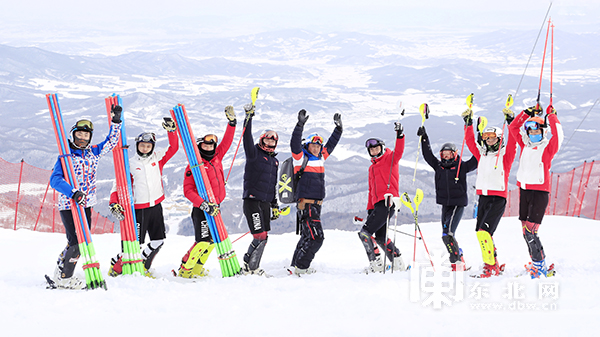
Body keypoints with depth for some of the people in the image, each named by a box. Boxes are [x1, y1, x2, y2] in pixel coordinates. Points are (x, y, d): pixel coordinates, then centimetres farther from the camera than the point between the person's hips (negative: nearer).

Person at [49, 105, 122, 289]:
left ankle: (61, 266, 22)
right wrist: (73, 192, -31)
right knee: (76, 243, -11)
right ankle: (63, 277, 3)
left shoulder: (93, 152, 8)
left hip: (87, 204, 6)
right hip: (68, 204, -6)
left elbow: (111, 142, 21)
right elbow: (55, 179, -18)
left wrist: (116, 121, 13)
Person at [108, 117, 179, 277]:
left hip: (156, 206, 5)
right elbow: (119, 184, -5)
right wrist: (114, 203, -18)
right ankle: (116, 266, 11)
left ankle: (143, 267, 23)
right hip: (139, 208, -4)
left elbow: (173, 148, 7)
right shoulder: (130, 164, -3)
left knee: (158, 241, 6)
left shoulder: (157, 158, 6)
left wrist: (171, 130, -6)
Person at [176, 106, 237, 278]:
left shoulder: (216, 158, 10)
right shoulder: (194, 165, -8)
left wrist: (232, 122, 11)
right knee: (203, 241, -15)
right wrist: (203, 204, -23)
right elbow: (188, 190, -13)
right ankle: (185, 269, -3)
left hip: (215, 207, 7)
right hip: (201, 209, -7)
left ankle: (197, 269, 20)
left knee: (212, 240, 9)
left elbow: (227, 141, 18)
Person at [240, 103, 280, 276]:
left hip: (265, 202, 7)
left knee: (263, 238, 6)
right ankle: (249, 268, -3)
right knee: (260, 236, -14)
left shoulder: (274, 160, 18)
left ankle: (252, 268, 18)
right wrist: (248, 118, -30)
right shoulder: (254, 153, -1)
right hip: (252, 200, -7)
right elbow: (247, 138, -20)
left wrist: (275, 205, 22)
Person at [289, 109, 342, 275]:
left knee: (307, 237, 13)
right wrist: (300, 125, -29)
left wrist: (338, 127, 27)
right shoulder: (301, 158, -4)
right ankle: (301, 267, -9)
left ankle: (296, 266, 21)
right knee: (316, 237, -15)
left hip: (317, 204, 8)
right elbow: (295, 144, -21)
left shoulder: (321, 157, 15)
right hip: (305, 204, -8)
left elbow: (331, 144, 27)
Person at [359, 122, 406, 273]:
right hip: (378, 204, 9)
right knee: (380, 236, 12)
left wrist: (400, 135, -34)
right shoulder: (372, 168, 25)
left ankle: (376, 264, -13)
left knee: (365, 233, -14)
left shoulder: (389, 159, 2)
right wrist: (370, 210, 21)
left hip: (387, 202, -9)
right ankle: (397, 262, 19)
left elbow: (398, 151, -20)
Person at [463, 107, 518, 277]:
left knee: (484, 231, -19)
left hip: (498, 198, -6)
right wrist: (468, 123, 14)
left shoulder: (505, 155, 2)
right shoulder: (482, 154, 16)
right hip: (483, 197, 6)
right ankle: (495, 265, 16)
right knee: (482, 233, 5)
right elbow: (470, 141, 20)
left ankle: (491, 265, -13)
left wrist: (511, 122, -18)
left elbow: (512, 143, -12)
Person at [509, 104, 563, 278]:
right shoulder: (525, 145, 11)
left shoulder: (548, 148, -3)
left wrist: (552, 116, -12)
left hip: (540, 192, -6)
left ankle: (539, 265, -2)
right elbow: (514, 127, 20)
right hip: (524, 190, 6)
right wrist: (528, 113, 12)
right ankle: (539, 263, 18)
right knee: (526, 232, 7)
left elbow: (558, 136, -20)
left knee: (530, 231, -13)